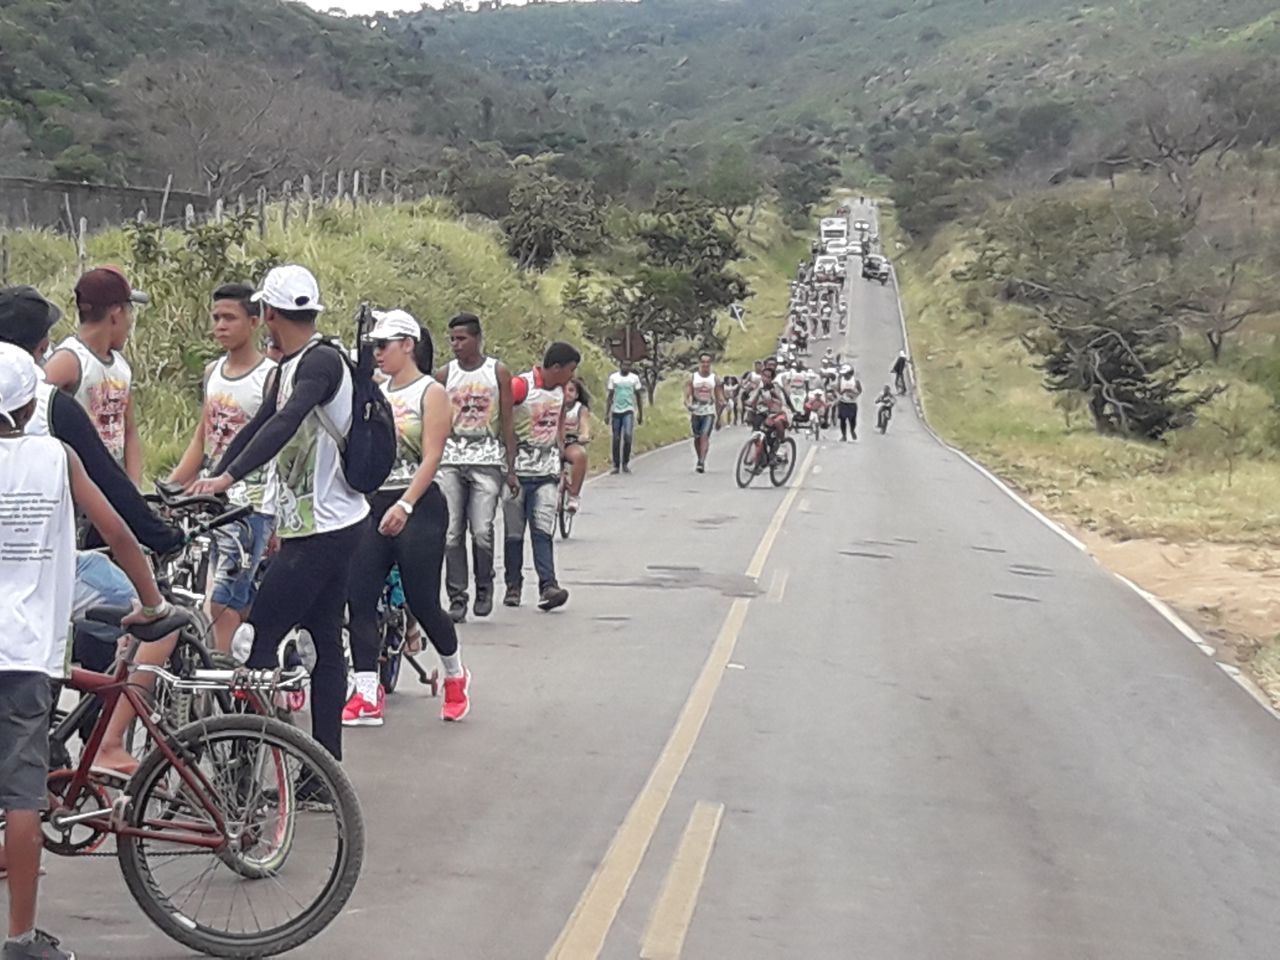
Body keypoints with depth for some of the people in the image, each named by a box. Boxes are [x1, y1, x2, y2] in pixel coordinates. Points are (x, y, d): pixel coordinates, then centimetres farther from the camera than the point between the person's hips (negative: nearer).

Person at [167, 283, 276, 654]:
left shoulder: (271, 377, -10)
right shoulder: (213, 373, 12)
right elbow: (201, 441, 16)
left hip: (252, 502, -7)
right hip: (214, 501, 7)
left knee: (222, 603, -12)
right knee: (246, 604, 11)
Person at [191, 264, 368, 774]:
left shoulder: (321, 361, -17)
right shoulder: (290, 368, 14)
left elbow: (285, 424, -31)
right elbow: (259, 426, 15)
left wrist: (228, 476, -37)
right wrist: (208, 483, 7)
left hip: (320, 533, -10)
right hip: (331, 526, 10)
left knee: (256, 640, -8)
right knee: (325, 645, 11)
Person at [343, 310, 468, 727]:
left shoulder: (431, 393, -5)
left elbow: (431, 458, -13)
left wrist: (404, 505, -24)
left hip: (419, 507, -6)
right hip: (374, 504, 6)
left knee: (422, 601, 0)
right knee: (358, 597, -5)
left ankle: (455, 676, 26)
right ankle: (367, 695, -2)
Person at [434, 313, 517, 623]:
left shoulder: (498, 372, 5)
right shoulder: (444, 374, 7)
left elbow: (507, 423, 6)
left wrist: (511, 469, 3)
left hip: (487, 461, -2)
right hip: (450, 461, 2)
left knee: (482, 531, -10)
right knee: (451, 533, -2)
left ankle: (484, 586, 12)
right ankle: (457, 598, 5)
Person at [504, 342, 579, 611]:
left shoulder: (560, 391, 9)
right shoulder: (520, 386, -13)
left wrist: (559, 463, 21)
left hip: (546, 472, 4)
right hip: (518, 470, -4)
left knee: (543, 531, -6)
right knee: (514, 533, 5)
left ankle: (548, 586, -15)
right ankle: (513, 586, 14)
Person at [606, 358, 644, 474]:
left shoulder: (634, 378, 5)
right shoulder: (613, 377, 5)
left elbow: (639, 396, 11)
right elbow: (610, 396, 9)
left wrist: (641, 414, 10)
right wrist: (607, 413, 4)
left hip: (629, 411, -1)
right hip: (616, 411, 1)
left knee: (627, 436, -17)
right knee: (616, 439, 4)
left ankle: (625, 463, -5)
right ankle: (616, 465, 12)